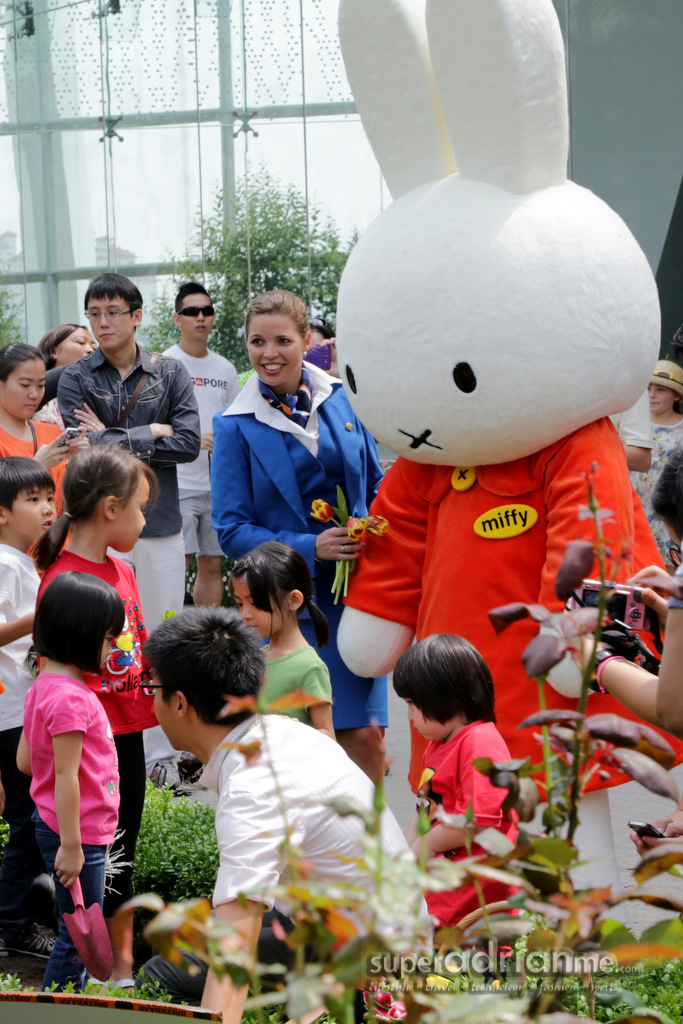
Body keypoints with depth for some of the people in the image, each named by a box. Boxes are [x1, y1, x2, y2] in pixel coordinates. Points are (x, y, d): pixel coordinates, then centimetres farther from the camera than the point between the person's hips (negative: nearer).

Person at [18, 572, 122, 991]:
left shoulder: (45, 686, 8)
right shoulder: (70, 698, -23)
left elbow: (25, 761, 13)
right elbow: (65, 776, -23)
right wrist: (71, 845, -21)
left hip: (79, 831, 10)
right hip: (77, 833, -10)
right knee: (79, 936, -1)